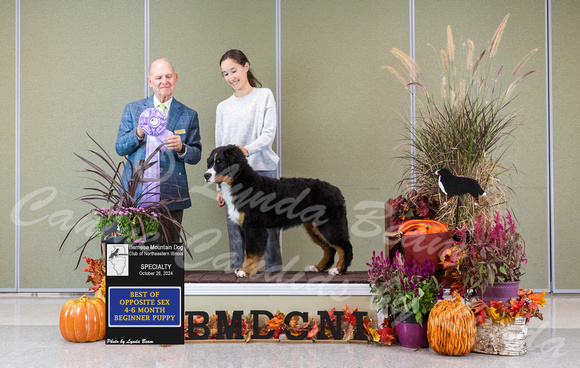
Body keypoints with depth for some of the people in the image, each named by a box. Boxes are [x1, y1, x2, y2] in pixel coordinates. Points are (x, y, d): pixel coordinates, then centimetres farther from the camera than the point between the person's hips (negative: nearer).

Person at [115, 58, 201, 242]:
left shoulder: (189, 115, 10)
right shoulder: (132, 109, 10)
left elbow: (196, 156, 9)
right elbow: (120, 148, 7)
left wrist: (181, 148, -13)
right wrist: (138, 134, -12)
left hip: (171, 196, 0)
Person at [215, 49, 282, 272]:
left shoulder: (264, 96, 6)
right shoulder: (223, 107, 15)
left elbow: (269, 134, -3)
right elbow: (220, 148, 16)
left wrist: (247, 150, -21)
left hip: (262, 172, -3)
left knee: (268, 230, -8)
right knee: (236, 235, -1)